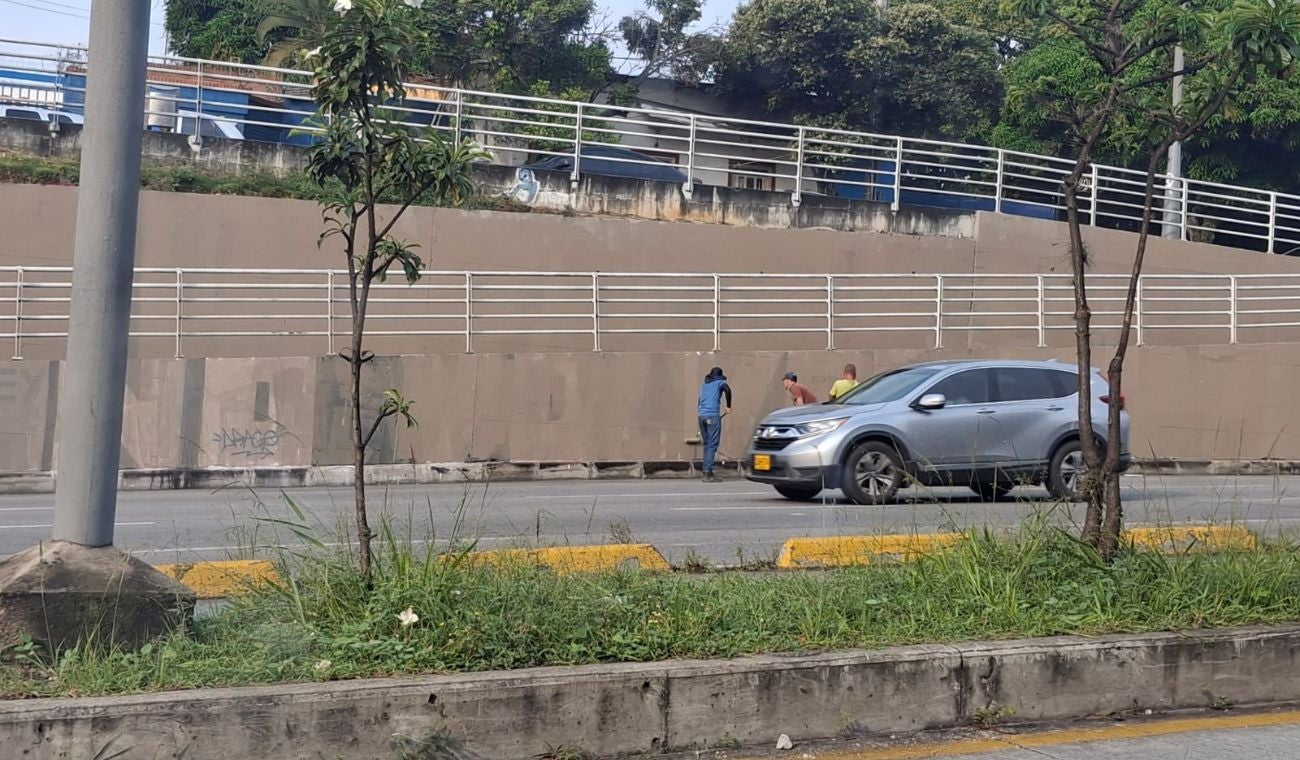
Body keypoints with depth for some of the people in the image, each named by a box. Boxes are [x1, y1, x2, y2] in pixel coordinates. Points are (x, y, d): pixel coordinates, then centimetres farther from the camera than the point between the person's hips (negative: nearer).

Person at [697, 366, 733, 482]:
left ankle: (706, 472, 9)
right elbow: (727, 390, -14)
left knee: (707, 444, 12)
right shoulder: (720, 382, 8)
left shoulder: (703, 386, 25)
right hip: (713, 415, -6)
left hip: (701, 416, 6)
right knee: (712, 445, -7)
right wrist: (728, 406, -5)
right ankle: (708, 473, -15)